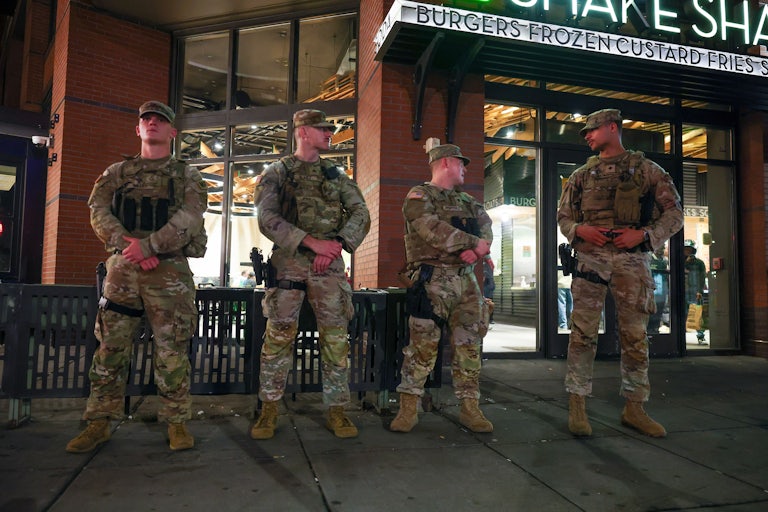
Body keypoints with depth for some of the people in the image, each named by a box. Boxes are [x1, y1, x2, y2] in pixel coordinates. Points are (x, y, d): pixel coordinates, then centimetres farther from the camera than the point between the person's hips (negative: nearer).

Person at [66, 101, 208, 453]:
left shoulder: (187, 177, 9)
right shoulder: (117, 172, 17)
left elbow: (189, 218, -7)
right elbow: (98, 212, 3)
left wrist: (148, 245, -19)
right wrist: (129, 247, -13)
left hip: (170, 271, -2)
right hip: (121, 269, 3)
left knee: (172, 350, -1)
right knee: (110, 348, 5)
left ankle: (177, 422, 9)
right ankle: (99, 423, 16)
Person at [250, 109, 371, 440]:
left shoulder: (337, 176, 16)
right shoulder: (276, 173, 6)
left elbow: (361, 214, 5)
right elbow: (267, 219, -8)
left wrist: (336, 244, -13)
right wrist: (312, 241, -19)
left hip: (329, 264, 3)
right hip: (288, 262, -2)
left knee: (336, 337, 1)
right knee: (278, 336, -2)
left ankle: (337, 411, 10)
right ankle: (269, 410, 12)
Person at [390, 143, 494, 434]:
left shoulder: (468, 201, 23)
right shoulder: (420, 196, 1)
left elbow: (486, 230, 11)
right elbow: (434, 230, -15)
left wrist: (476, 251, -11)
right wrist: (474, 243, -12)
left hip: (467, 280, 7)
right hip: (433, 280, -6)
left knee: (469, 345, 5)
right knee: (423, 344, -6)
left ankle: (470, 409, 14)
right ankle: (408, 409, 4)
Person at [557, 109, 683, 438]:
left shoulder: (647, 170, 8)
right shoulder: (581, 175, 14)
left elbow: (674, 213, 6)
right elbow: (562, 216, 15)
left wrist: (643, 234, -11)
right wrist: (579, 230, -8)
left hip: (632, 260, 0)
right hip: (590, 259, 1)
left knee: (635, 336, 5)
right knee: (582, 333, -4)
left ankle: (633, 408, 16)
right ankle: (576, 404, 3)